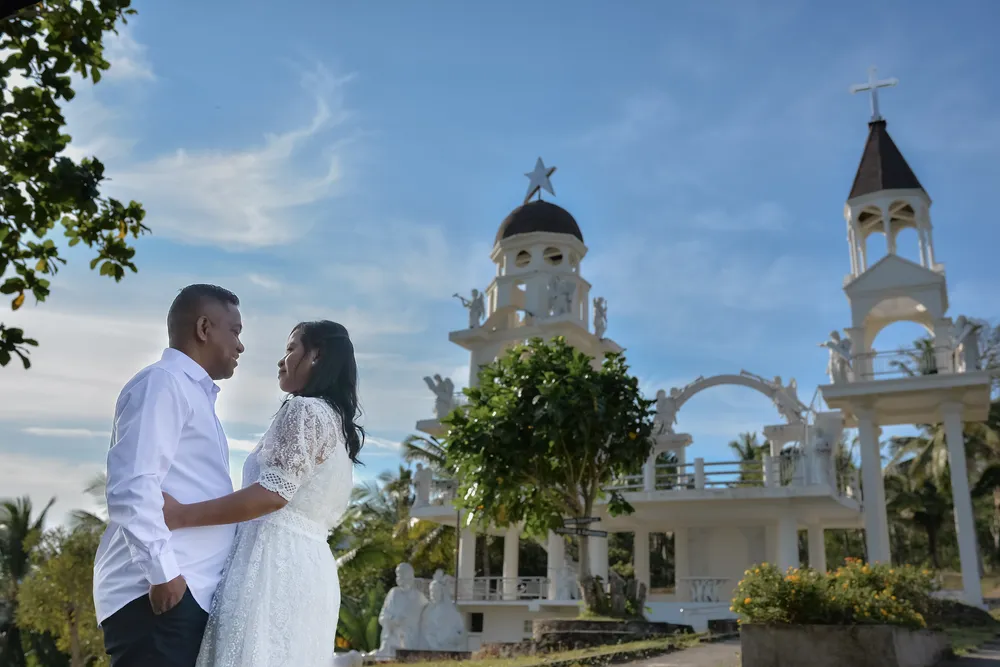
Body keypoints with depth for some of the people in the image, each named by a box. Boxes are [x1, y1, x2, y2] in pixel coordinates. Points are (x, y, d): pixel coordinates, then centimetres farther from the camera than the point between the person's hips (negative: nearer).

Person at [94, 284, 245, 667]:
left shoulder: (196, 394, 22)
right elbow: (131, 485, -18)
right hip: (156, 594, -9)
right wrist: (162, 571, -19)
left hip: (189, 594, 9)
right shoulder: (162, 383, -7)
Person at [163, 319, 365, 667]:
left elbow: (274, 492, -16)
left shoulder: (306, 410, -5)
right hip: (309, 567, 9)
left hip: (276, 562, -9)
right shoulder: (339, 424, 23)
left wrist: (180, 515, -14)